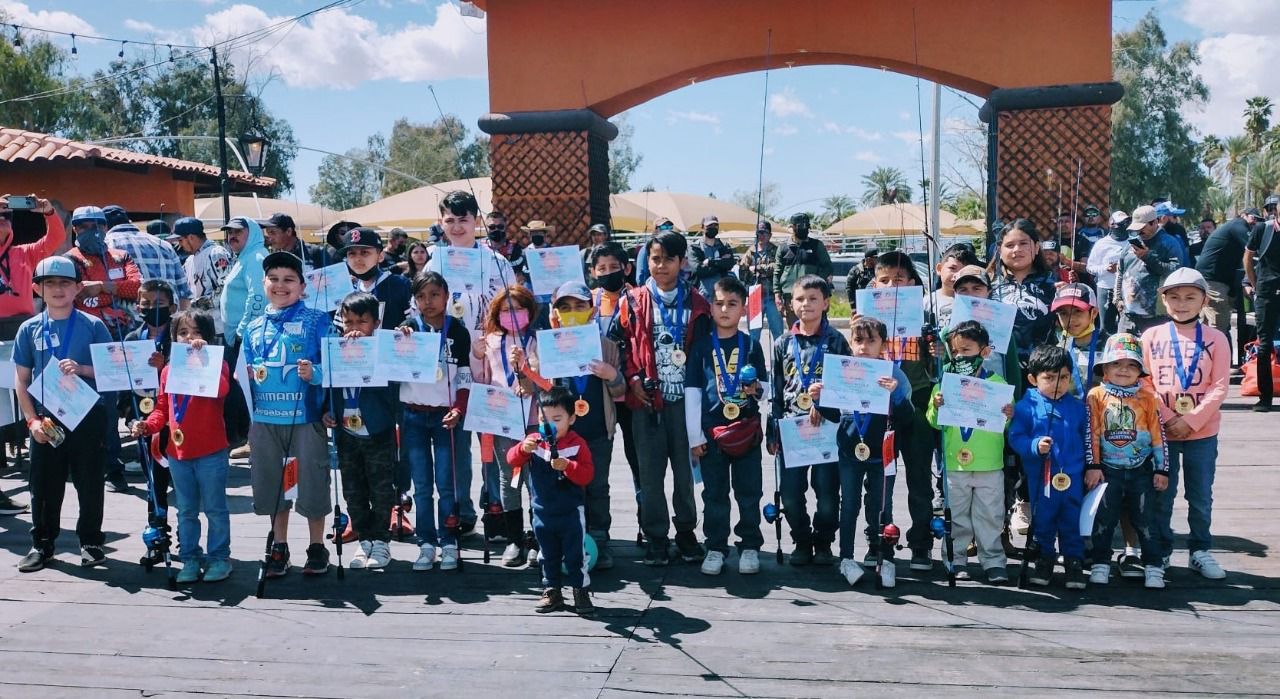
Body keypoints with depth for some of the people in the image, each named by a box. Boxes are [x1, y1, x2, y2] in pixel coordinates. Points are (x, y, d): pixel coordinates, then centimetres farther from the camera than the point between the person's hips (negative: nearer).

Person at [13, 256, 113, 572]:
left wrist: (81, 369, -19)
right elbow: (21, 380, 7)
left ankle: (91, 542, 19)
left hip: (87, 417, -2)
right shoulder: (29, 329, 5)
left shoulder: (93, 326, -1)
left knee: (89, 483, 6)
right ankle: (42, 544, 20)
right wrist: (32, 420, -2)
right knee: (44, 484, 8)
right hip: (45, 419, 2)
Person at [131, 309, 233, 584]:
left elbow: (222, 389, -27)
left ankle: (219, 558, 14)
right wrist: (148, 425, -3)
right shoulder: (168, 371, 10)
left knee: (215, 508, 4)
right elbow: (163, 408, 15)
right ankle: (189, 558, 24)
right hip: (178, 452, 5)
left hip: (210, 453, -5)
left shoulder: (216, 363, -5)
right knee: (186, 511, 14)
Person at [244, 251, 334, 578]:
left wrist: (314, 373, -24)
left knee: (311, 481, 4)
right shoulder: (254, 327, 11)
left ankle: (317, 547, 20)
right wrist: (245, 378, -1)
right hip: (265, 418, 4)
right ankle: (279, 547, 27)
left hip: (305, 416, -4)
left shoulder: (316, 321, -2)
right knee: (271, 483, 12)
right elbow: (245, 370, 18)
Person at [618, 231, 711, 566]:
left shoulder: (696, 303, 5)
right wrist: (633, 378, -7)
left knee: (686, 467, 7)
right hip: (646, 398, 0)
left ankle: (686, 531, 23)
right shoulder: (634, 302, 3)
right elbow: (621, 344, 4)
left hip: (685, 397, 0)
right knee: (651, 471, 6)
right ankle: (656, 537, 17)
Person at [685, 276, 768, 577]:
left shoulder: (751, 345, 3)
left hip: (747, 429, 0)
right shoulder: (702, 346, 2)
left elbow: (765, 387, 10)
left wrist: (757, 389, -15)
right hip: (712, 430, 0)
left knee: (749, 491, 5)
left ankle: (750, 546, 18)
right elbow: (691, 392, 1)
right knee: (714, 493, 6)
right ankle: (716, 548, 17)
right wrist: (694, 436, -3)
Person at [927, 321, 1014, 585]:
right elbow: (935, 422, 0)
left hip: (990, 465, -1)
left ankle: (993, 561, 15)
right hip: (954, 464, 1)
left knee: (990, 515, 7)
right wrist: (936, 408, -20)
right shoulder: (945, 383, 1)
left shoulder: (998, 384, 1)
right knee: (957, 515, 9)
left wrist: (1009, 417, -19)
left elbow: (1005, 425, 2)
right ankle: (957, 560, 18)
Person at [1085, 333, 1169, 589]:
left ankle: (1153, 567, 11)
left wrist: (1162, 470, 1)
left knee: (1145, 519, 2)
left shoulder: (1148, 397, 0)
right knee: (1104, 519, 4)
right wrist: (1092, 466, -7)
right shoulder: (1096, 396, -2)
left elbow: (1158, 435, 2)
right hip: (1107, 470, 0)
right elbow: (1091, 434, -3)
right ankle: (1101, 564, 14)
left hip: (1141, 471, 0)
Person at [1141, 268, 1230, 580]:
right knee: (1161, 496, 9)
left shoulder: (1216, 339, -1)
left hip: (1202, 433, 0)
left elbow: (1220, 387, -5)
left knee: (1201, 497, 10)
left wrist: (1191, 421, -14)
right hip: (1160, 431, 0)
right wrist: (1167, 418, -11)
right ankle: (1159, 551, 21)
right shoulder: (1152, 337, 0)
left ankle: (1199, 551, 24)